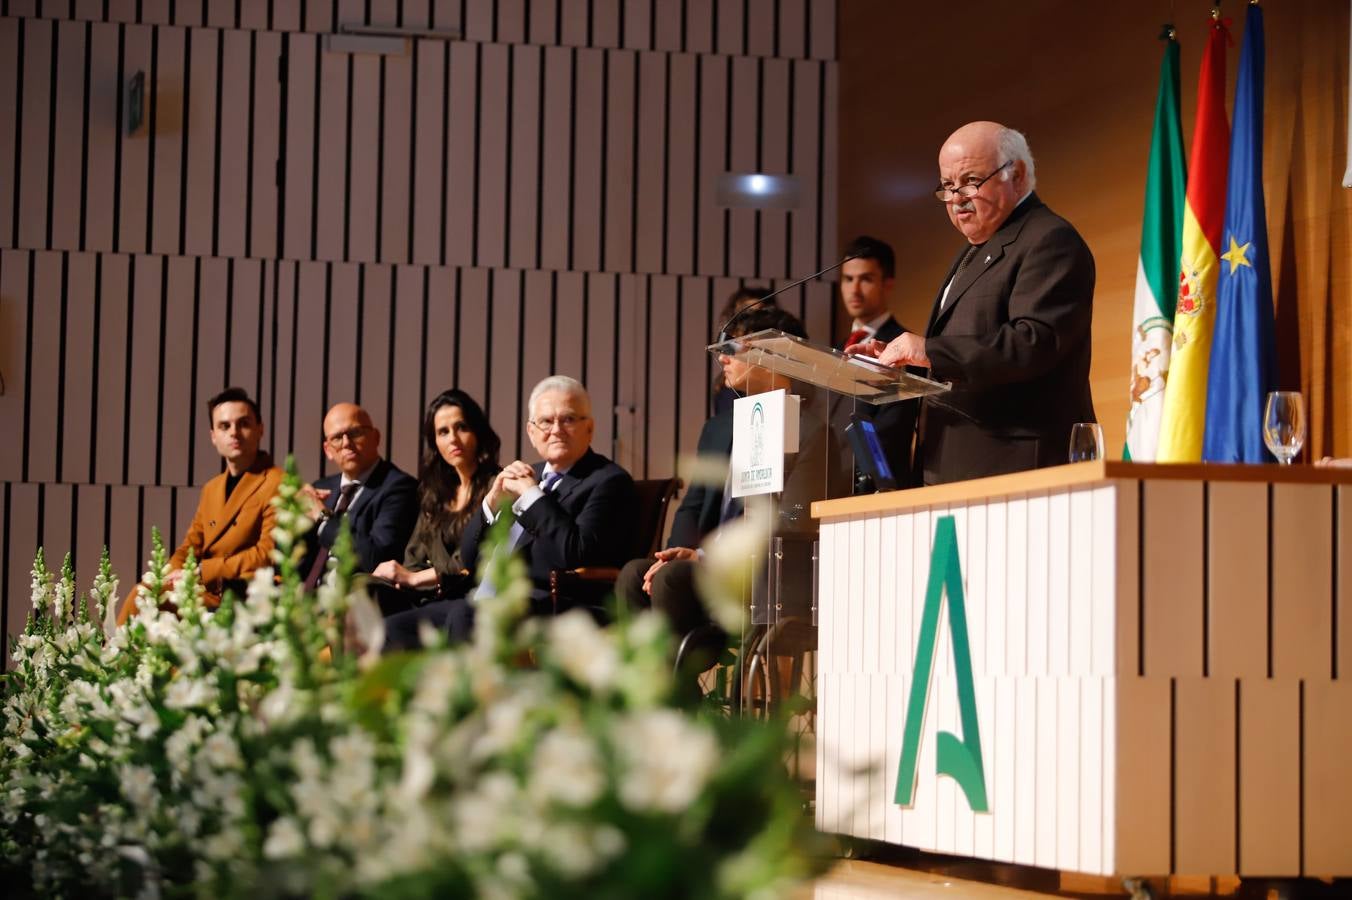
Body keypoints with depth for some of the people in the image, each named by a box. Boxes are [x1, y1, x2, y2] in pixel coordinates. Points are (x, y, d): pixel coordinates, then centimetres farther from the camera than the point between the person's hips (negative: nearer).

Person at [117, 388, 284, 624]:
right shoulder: (210, 489, 23)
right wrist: (173, 574, -4)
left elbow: (268, 553, -12)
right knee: (143, 594, -17)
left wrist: (200, 572, -13)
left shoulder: (277, 484, -5)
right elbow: (190, 546, 20)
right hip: (208, 593, 7)